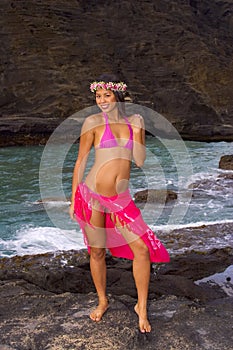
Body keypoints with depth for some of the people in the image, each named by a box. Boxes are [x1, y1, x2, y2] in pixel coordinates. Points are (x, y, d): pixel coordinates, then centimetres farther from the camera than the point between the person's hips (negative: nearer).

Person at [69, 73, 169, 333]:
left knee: (142, 249, -2)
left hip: (121, 199, 3)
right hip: (92, 196, -2)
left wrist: (138, 130, -8)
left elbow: (139, 160, 2)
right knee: (97, 252, 9)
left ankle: (141, 307, 18)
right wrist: (73, 199, 1)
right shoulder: (93, 122, -3)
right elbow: (80, 161, 0)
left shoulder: (133, 121, 7)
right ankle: (102, 301, 34)